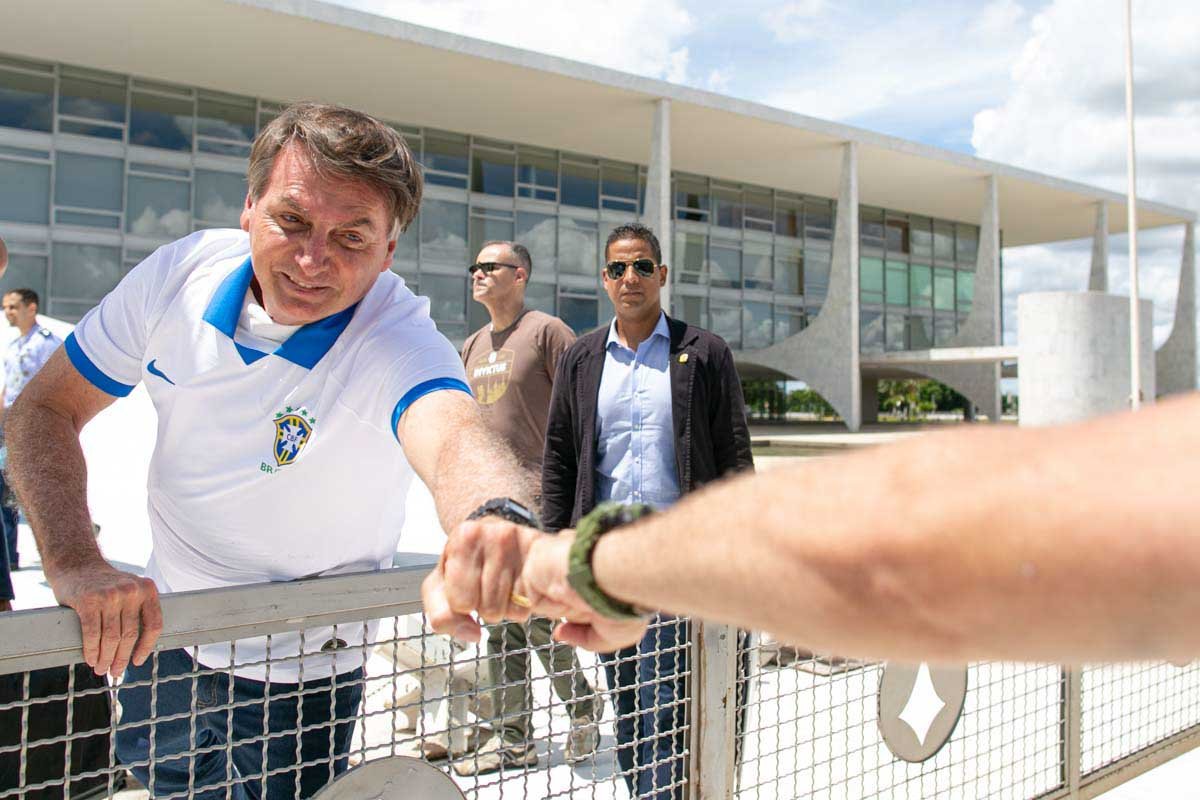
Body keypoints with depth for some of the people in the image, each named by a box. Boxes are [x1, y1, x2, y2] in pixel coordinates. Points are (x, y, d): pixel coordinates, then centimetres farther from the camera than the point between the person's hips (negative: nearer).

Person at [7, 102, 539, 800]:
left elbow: (456, 438, -52)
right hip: (149, 635, 5)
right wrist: (73, 561, -24)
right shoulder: (183, 272, -15)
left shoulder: (400, 343, -30)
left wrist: (499, 523, -77)